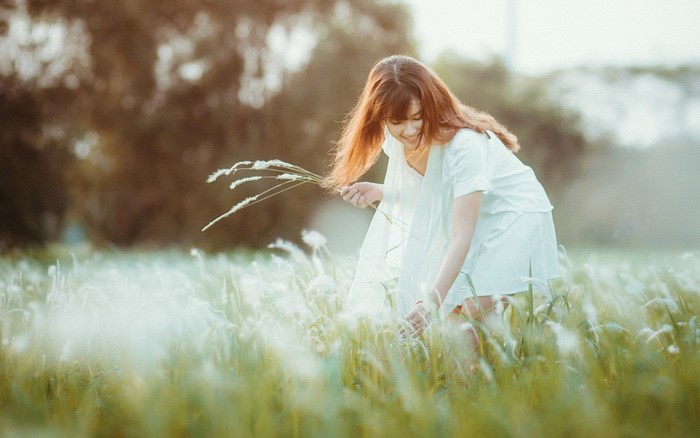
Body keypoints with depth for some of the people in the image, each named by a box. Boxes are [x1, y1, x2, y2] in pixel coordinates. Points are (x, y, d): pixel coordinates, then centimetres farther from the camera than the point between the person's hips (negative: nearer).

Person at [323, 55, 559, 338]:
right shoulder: (396, 141, -11)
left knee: (468, 314, -21)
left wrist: (431, 303, -43)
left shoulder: (464, 145, -33)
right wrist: (381, 192, -12)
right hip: (474, 220, 7)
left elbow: (461, 237, -36)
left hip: (515, 217, -7)